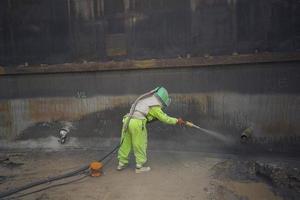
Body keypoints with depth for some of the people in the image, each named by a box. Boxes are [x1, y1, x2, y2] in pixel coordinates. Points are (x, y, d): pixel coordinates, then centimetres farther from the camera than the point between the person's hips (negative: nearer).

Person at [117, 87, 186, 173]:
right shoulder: (155, 106, -1)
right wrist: (177, 121, 15)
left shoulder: (146, 98, 21)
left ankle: (122, 164, 27)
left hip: (127, 120, 8)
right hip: (137, 123, -8)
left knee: (125, 144, 16)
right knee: (140, 145, 7)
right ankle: (140, 167, 17)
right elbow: (164, 118, 4)